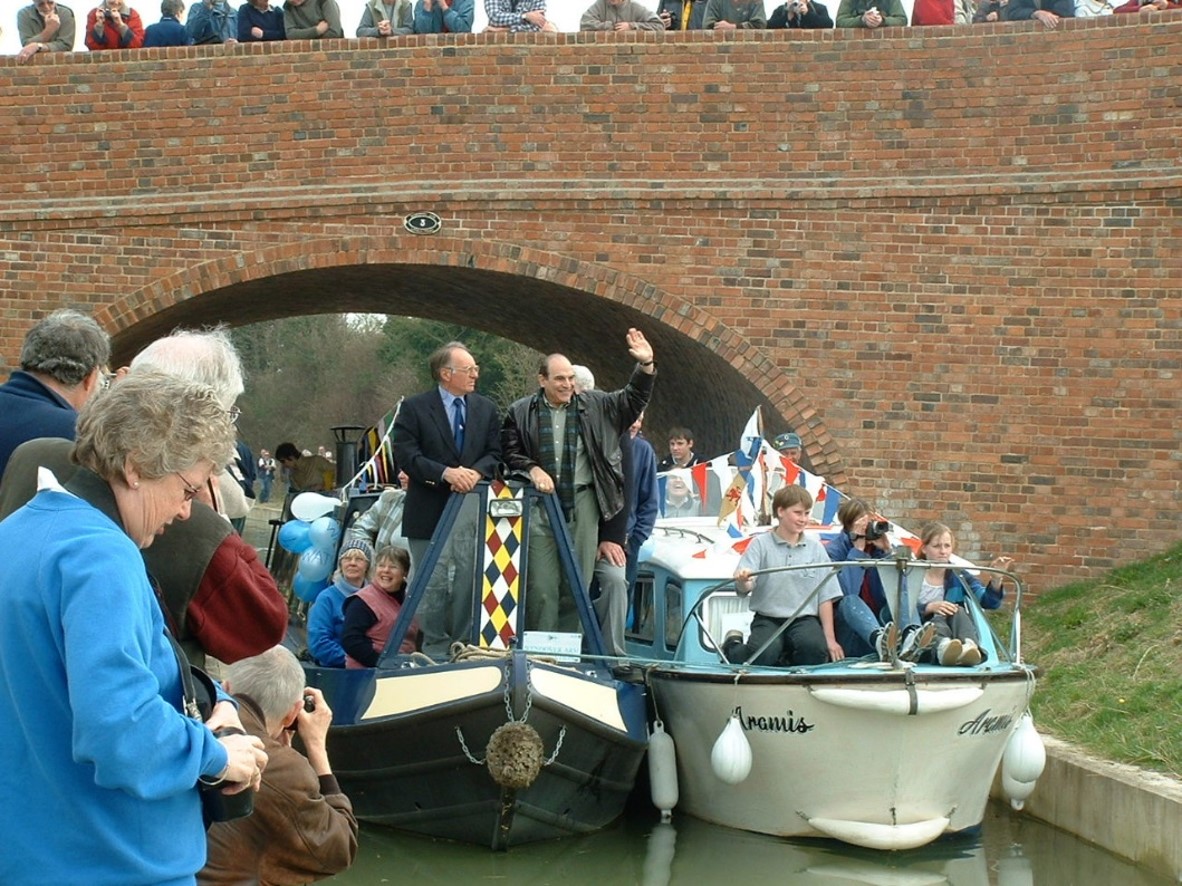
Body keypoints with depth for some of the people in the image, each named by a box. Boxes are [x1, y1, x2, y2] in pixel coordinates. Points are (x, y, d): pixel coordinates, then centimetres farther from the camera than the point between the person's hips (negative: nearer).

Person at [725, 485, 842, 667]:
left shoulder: (815, 547, 7)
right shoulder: (761, 543, 1)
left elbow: (825, 596, 8)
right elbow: (744, 589, -10)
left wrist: (830, 639, 4)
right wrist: (742, 580, -35)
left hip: (804, 618, 1)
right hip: (768, 618, -1)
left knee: (815, 650, -31)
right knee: (764, 655, -29)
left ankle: (786, 658, 4)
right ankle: (732, 646, 6)